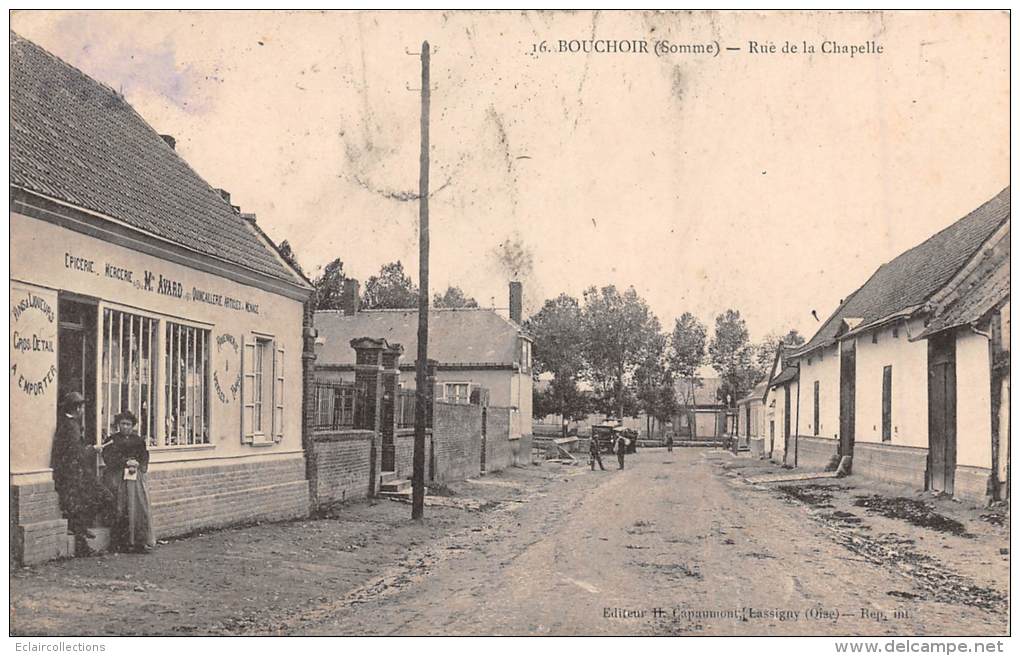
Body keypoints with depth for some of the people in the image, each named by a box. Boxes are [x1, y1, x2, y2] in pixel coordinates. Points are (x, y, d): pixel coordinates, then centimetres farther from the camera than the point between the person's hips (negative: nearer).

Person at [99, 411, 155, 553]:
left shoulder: (138, 440, 17)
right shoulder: (112, 440, 9)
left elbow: (144, 458, 13)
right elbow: (108, 459, -3)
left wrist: (136, 466, -7)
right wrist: (127, 462, -11)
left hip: (136, 476, 2)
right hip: (117, 477, -2)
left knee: (139, 507, -9)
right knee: (120, 509, -13)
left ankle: (141, 542, -7)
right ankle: (122, 543, -11)